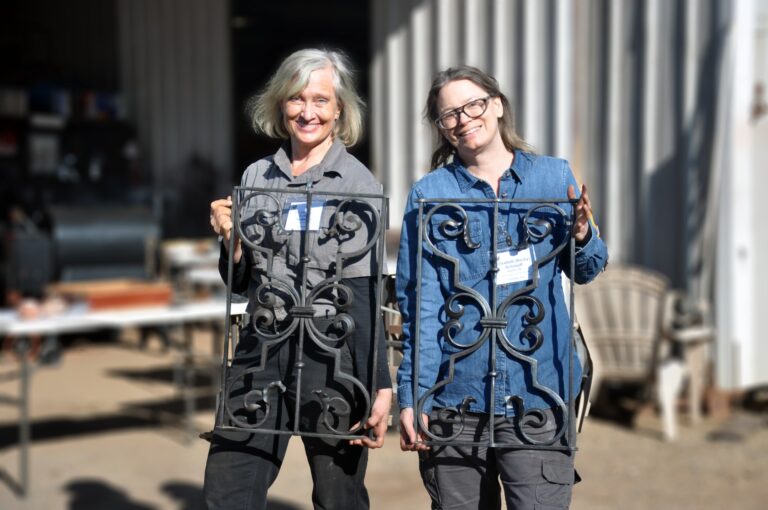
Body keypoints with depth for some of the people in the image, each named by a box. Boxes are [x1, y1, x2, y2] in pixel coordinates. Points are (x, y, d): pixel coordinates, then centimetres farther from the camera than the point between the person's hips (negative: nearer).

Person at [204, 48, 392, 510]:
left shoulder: (359, 184, -4)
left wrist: (381, 387, -15)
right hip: (262, 351, 4)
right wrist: (231, 240, -5)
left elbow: (366, 296, -8)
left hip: (333, 358, -4)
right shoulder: (257, 177, 9)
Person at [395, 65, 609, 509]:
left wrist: (583, 237, -9)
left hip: (535, 398, 0)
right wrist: (412, 396, -5)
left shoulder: (554, 177, 6)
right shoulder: (429, 194, 1)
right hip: (453, 402, 0)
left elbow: (585, 272, 13)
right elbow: (419, 305, -1)